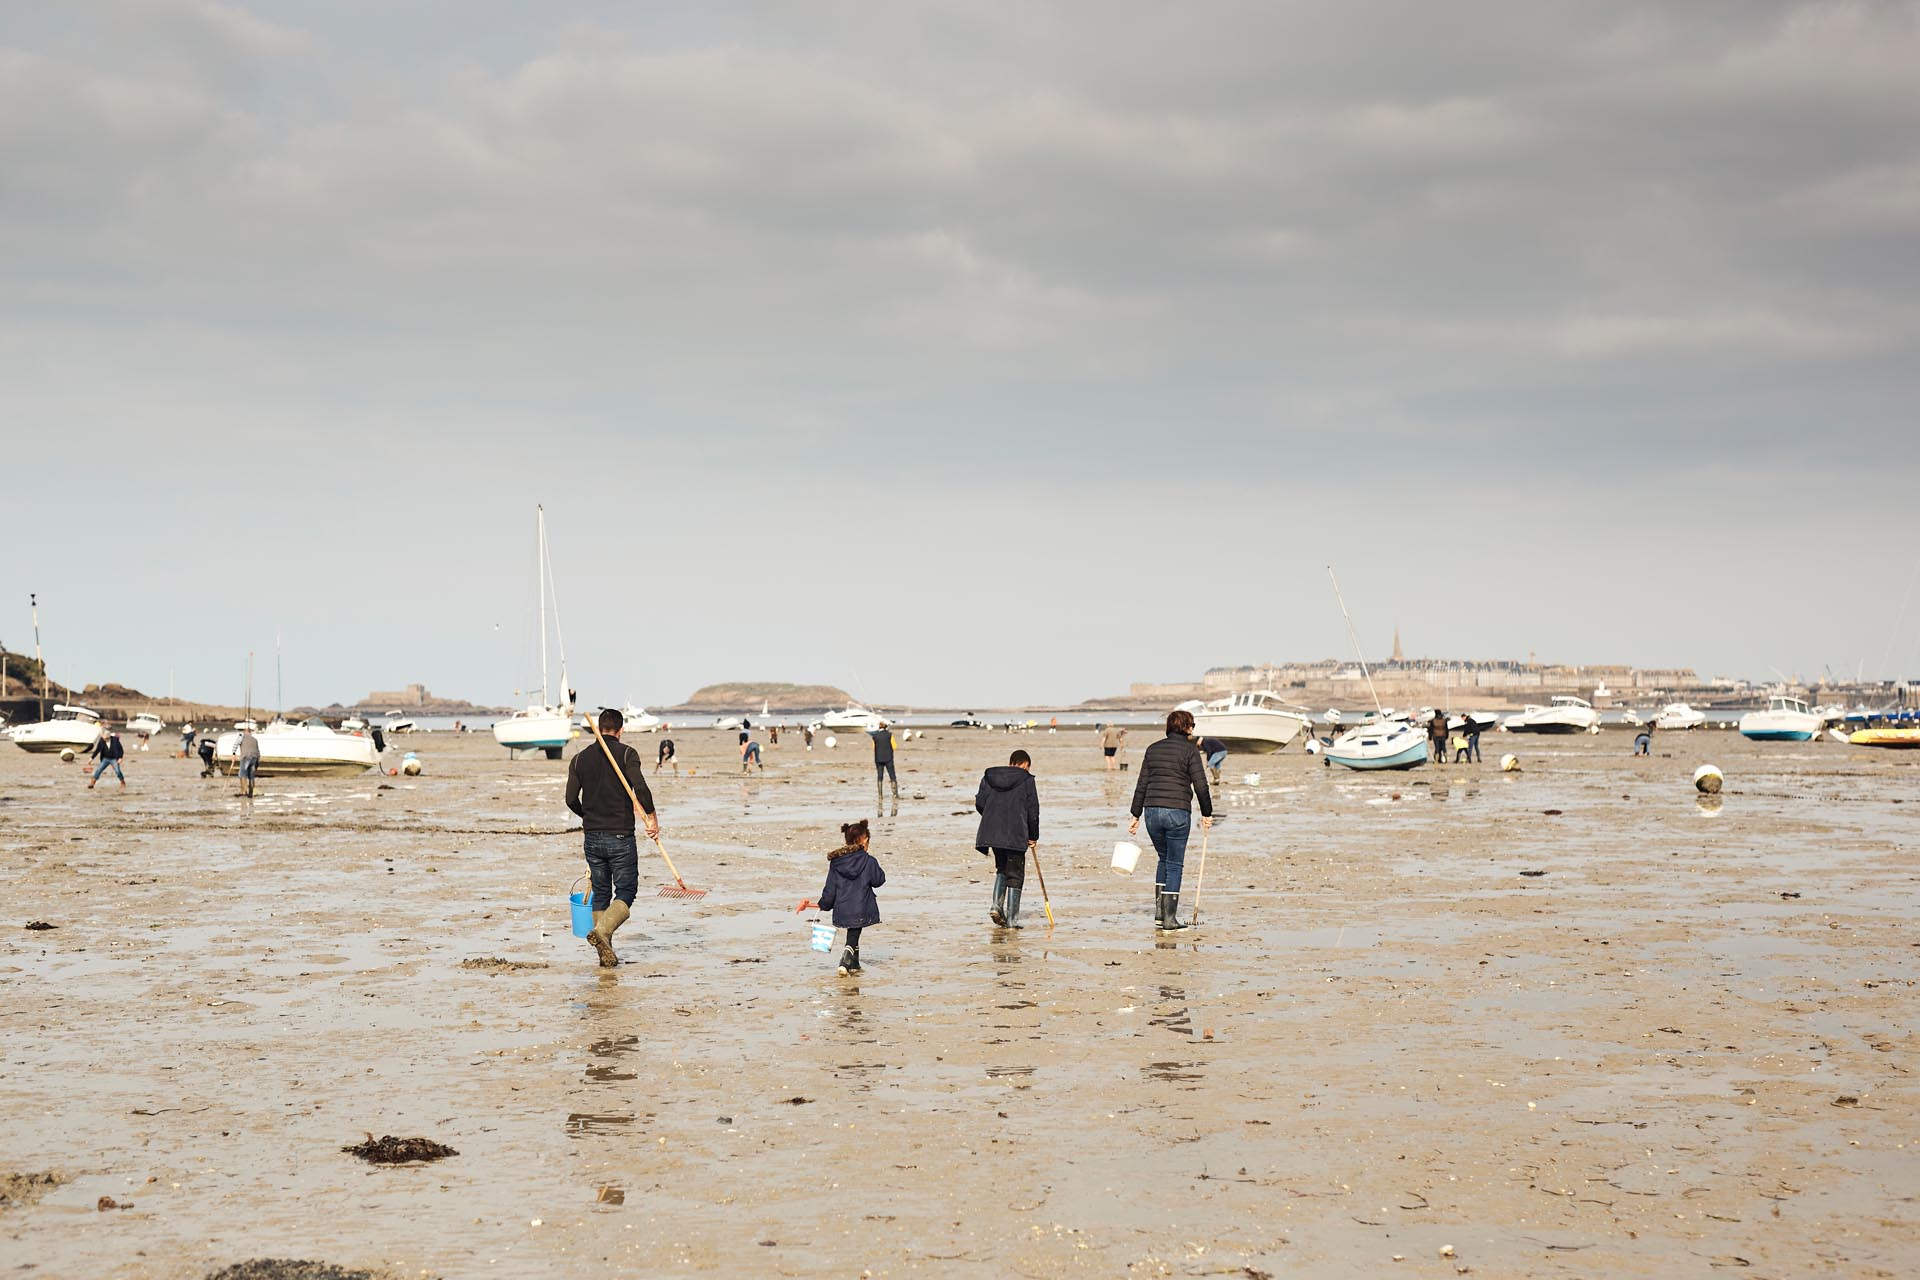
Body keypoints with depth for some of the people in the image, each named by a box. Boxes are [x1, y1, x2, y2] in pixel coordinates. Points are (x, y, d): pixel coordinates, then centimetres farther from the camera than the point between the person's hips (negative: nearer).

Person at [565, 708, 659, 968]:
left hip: (592, 837, 4)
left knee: (601, 894, 13)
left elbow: (571, 798, 3)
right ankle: (602, 931, -24)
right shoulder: (627, 753, -6)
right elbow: (640, 788, -19)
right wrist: (651, 816, -6)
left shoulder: (580, 758, 6)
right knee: (625, 893, 2)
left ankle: (606, 954, 9)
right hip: (621, 837, -4)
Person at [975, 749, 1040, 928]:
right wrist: (1033, 836, 11)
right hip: (1016, 834, -4)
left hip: (992, 832, 4)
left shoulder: (988, 777, 11)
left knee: (1001, 868, 23)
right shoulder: (1026, 780, 1)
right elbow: (1033, 810, 0)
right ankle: (1012, 919, 2)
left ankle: (997, 906, 5)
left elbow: (980, 803, 7)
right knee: (1015, 875, 5)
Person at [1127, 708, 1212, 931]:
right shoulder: (1190, 750, -3)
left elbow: (1142, 785, 11)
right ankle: (1169, 918, 3)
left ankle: (1159, 913, 15)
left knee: (1164, 860, 21)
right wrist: (1206, 813, 5)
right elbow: (1200, 785, -7)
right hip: (1178, 812, -5)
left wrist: (1136, 816, 14)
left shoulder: (1152, 749, 12)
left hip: (1152, 811, 5)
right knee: (1174, 864, 3)